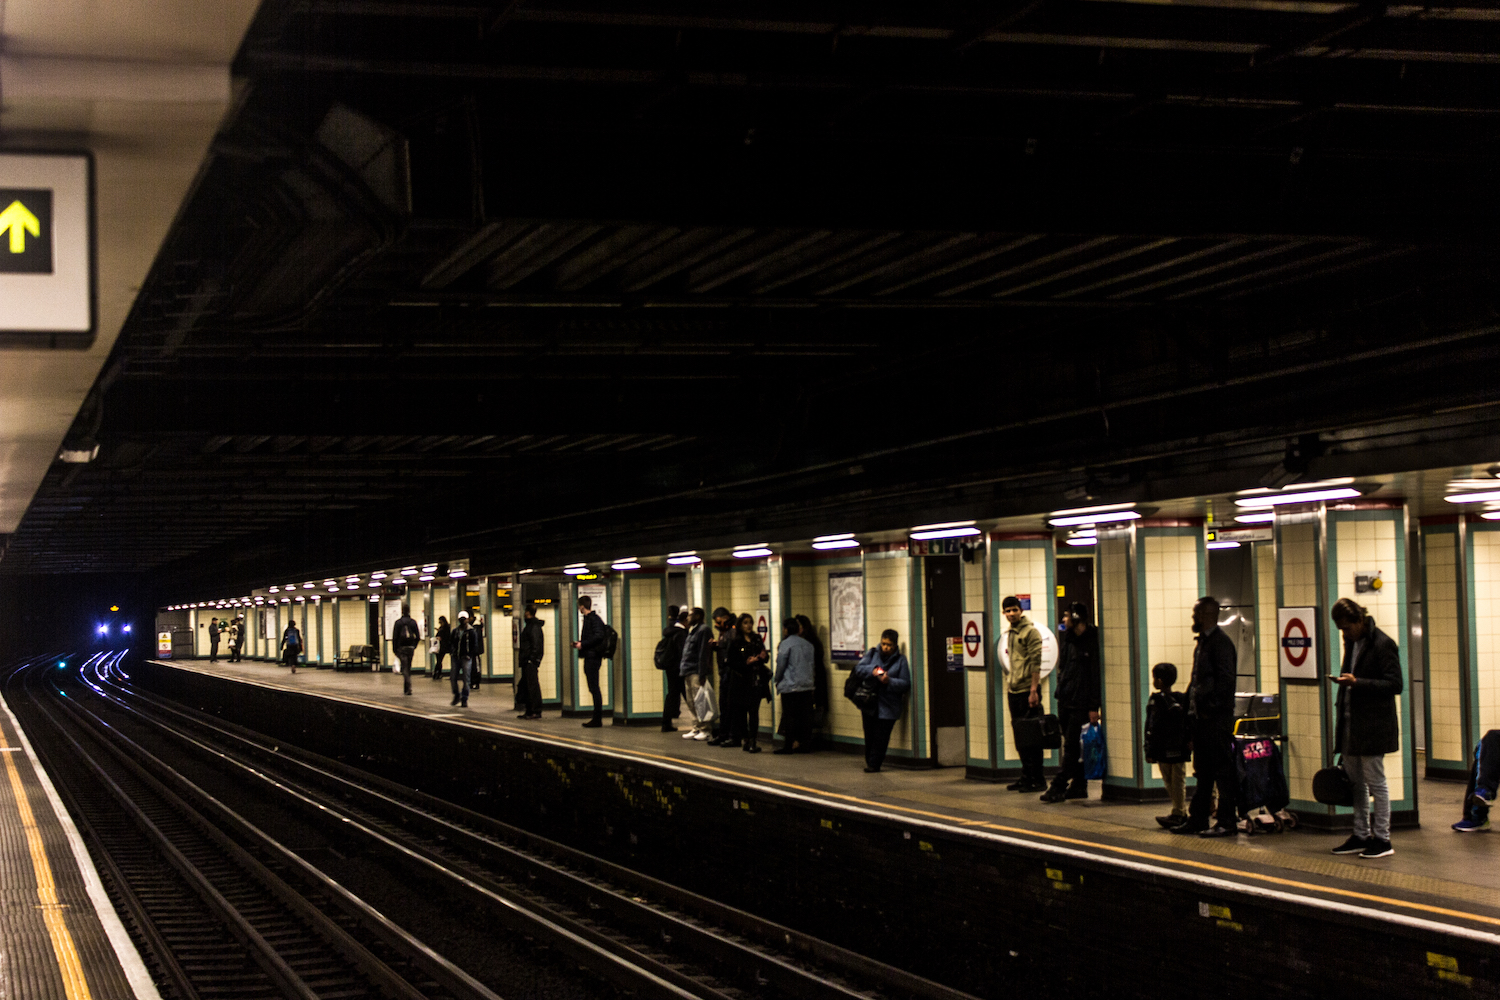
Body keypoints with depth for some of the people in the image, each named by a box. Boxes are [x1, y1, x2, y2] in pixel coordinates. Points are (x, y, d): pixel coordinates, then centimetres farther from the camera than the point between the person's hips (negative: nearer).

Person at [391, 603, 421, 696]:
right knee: (408, 668, 14)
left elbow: (394, 637, -6)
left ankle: (408, 689, -18)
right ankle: (406, 689, 21)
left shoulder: (398, 622, -6)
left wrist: (394, 649, 1)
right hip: (411, 648, 3)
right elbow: (418, 637, 2)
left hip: (401, 648, -3)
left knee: (405, 668, -6)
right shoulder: (413, 622, 2)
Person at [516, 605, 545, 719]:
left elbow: (536, 645, -20)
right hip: (527, 662, 11)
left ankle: (536, 711, -7)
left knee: (533, 686, -8)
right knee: (526, 687, 13)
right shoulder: (530, 625, 18)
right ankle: (529, 711, 17)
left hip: (531, 662, -11)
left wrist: (531, 659, -22)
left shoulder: (534, 627, -13)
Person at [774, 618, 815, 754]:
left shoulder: (786, 644, -8)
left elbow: (780, 665, -5)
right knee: (806, 716, 6)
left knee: (790, 717, -2)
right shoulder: (808, 645, 11)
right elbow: (812, 665, 15)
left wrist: (777, 681, 9)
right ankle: (805, 744, 7)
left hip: (790, 686, -6)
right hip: (807, 686, 6)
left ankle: (789, 746, -1)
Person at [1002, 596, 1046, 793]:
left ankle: (1038, 780, -1)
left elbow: (1035, 663, -14)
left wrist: (1034, 690, -19)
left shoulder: (1030, 632, -9)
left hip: (1027, 690, -8)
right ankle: (1026, 778, 16)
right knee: (1020, 738, 10)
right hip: (1013, 690, 8)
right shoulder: (1009, 633, 17)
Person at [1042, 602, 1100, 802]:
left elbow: (1096, 675, -13)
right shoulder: (1069, 638, 13)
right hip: (1065, 700, 8)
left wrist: (1094, 707, -15)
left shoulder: (1093, 641, -11)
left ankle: (1059, 787, -8)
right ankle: (1079, 785, 17)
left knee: (1071, 746, -7)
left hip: (1081, 703, -8)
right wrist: (1059, 691, 14)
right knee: (1072, 746, 11)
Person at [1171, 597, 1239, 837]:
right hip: (1201, 717, 10)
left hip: (1217, 718, -10)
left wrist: (1210, 708, -18)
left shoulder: (1221, 642, -12)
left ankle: (1228, 822, -1)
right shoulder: (1202, 642, 17)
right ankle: (1197, 819, 19)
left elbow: (1225, 680, -19)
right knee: (1203, 770, 13)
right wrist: (1191, 705, 13)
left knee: (1223, 770, -4)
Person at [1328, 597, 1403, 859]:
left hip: (1373, 726, -8)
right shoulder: (1351, 643, 13)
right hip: (1350, 723, 8)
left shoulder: (1383, 644, -13)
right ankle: (1361, 835, 20)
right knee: (1354, 781, 12)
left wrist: (1357, 682, -24)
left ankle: (1382, 839, 4)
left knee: (1375, 781, -2)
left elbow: (1395, 685, -17)